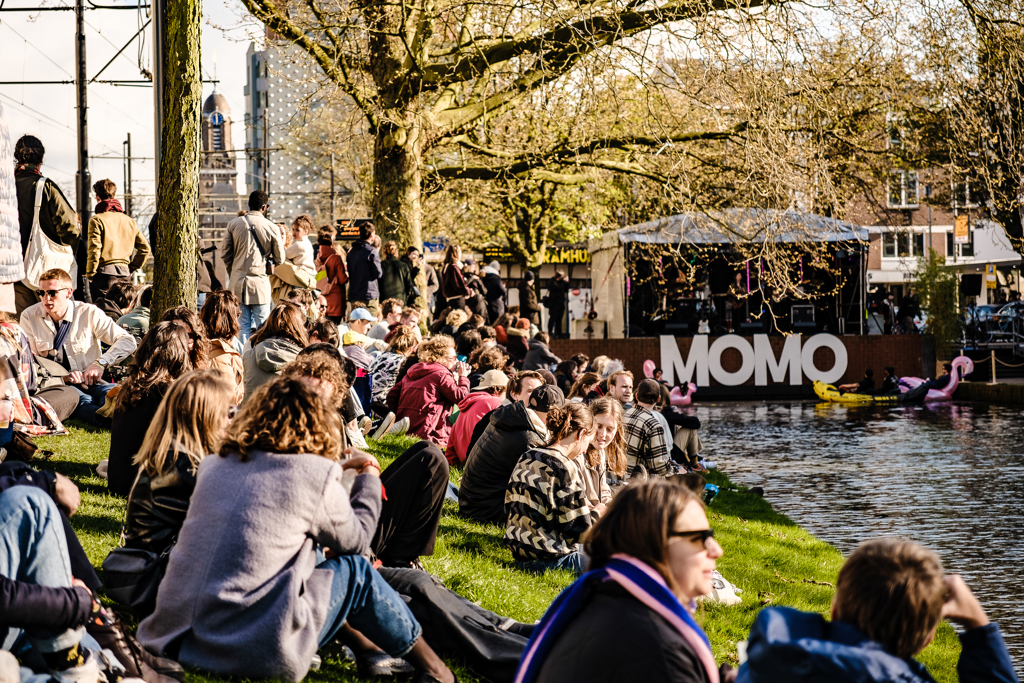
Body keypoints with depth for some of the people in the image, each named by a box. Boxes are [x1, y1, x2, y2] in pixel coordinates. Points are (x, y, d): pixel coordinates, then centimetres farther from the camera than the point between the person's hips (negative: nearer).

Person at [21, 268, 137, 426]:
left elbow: (128, 342, -2)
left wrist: (100, 363, -20)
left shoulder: (89, 313, 1)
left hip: (90, 381, 3)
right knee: (82, 400, -40)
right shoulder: (29, 317, 2)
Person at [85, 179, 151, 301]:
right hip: (125, 274, 5)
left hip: (104, 273, -5)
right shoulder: (130, 221, 11)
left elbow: (94, 250, -12)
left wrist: (90, 274, -2)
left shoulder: (97, 220, -6)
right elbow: (145, 249, 12)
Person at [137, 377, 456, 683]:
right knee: (355, 571, 16)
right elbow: (356, 540, 11)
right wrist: (369, 480, 28)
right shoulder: (315, 479, -6)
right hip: (253, 653, -6)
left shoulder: (215, 466, 10)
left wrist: (337, 468, 36)